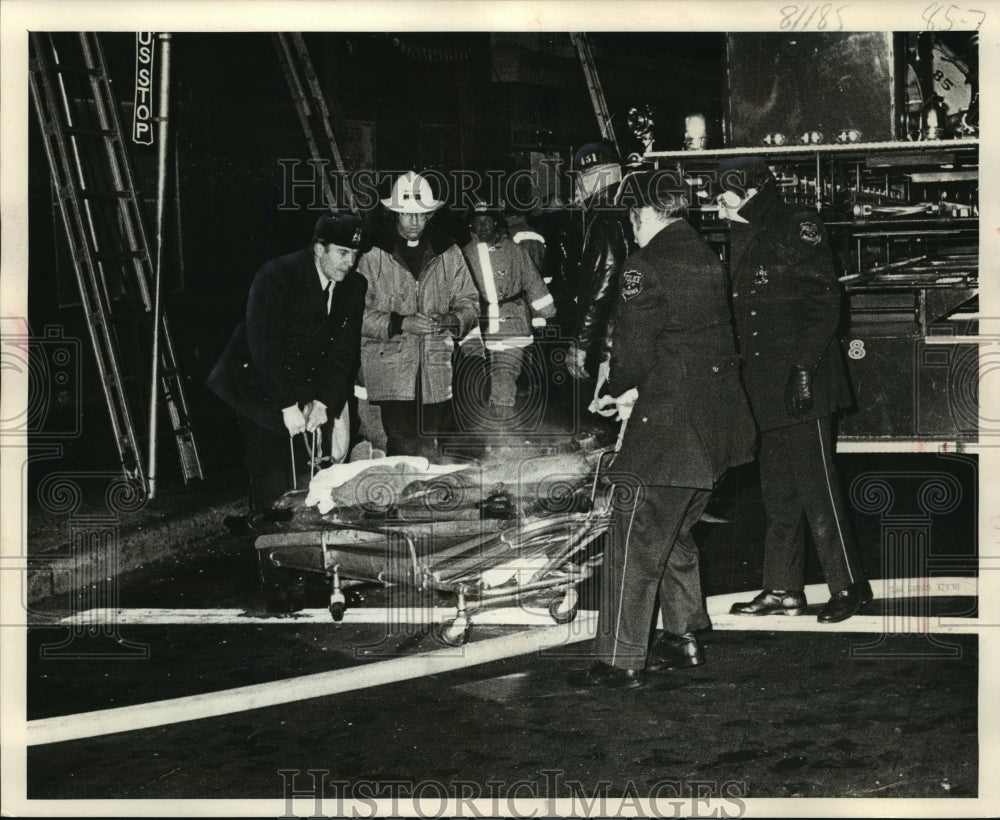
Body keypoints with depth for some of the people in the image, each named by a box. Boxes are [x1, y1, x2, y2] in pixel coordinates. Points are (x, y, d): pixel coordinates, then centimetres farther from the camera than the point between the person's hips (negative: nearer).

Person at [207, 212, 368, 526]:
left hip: (308, 390, 5)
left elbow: (345, 351, -1)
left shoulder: (354, 286, -2)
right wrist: (287, 406, -27)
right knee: (272, 479, -8)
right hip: (260, 388, -5)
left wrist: (324, 402, -13)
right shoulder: (277, 276, -19)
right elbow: (265, 346, -24)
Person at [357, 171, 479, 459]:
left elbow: (469, 303, 15)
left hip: (436, 372, 3)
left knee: (432, 452, 2)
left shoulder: (448, 252, 12)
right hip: (391, 371, -3)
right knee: (403, 450, -11)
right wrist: (400, 323, -15)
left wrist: (451, 320, -7)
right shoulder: (373, 254, 1)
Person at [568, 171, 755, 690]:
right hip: (717, 421, 9)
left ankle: (620, 661, -1)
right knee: (675, 532, 22)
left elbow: (634, 342, -16)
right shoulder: (706, 258, 11)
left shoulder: (645, 267, -14)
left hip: (667, 421, -9)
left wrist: (624, 390, 5)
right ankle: (684, 638, 28)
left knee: (636, 540, -3)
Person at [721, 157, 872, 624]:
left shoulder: (797, 227, -8)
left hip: (802, 382, -9)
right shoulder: (743, 239, 17)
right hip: (767, 386, 9)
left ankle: (850, 586, 0)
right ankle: (783, 591, 18)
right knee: (778, 492, 12)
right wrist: (746, 373, 17)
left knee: (816, 486, -7)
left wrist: (805, 366, -20)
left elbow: (823, 301, -14)